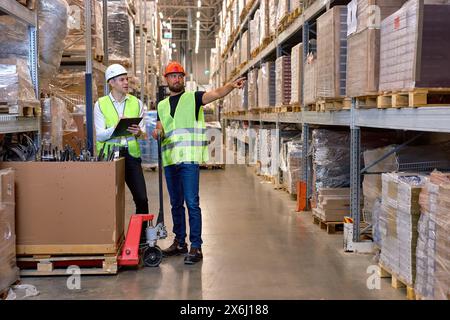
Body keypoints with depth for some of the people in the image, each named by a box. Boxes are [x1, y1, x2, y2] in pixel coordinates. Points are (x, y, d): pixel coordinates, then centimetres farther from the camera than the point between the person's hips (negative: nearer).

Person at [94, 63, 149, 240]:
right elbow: (100, 136, -4)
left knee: (142, 199, -3)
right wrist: (116, 128, -22)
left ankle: (141, 237, 11)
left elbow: (143, 134, 7)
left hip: (131, 154, 2)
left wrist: (139, 132, -16)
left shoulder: (136, 103, 9)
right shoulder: (101, 104, 3)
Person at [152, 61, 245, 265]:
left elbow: (217, 93, -12)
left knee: (192, 203, -8)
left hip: (189, 159, -5)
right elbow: (160, 130, 16)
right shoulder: (162, 105, 19)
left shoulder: (193, 98, 4)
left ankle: (196, 247, -4)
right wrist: (157, 132, -8)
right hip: (169, 160, 5)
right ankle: (180, 242, 24)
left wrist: (232, 85, -32)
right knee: (176, 203, 13)